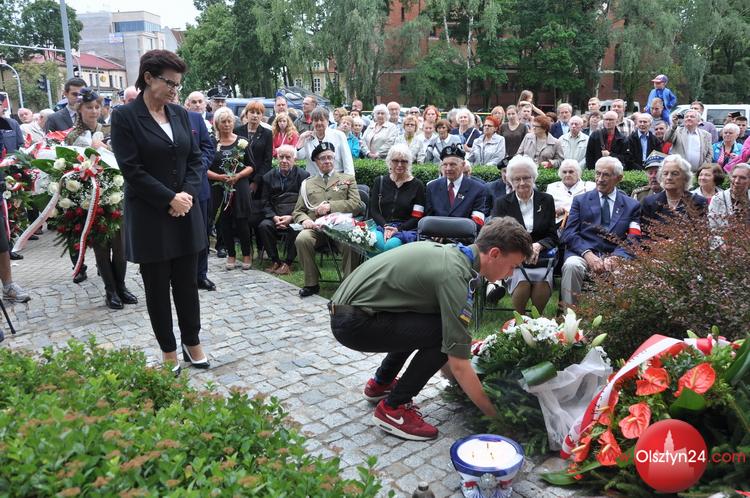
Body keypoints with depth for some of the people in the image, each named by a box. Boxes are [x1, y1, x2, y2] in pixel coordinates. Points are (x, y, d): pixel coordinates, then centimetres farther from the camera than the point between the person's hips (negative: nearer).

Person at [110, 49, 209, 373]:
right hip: (149, 217, -4)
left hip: (184, 213, 4)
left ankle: (192, 343, 24)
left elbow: (195, 158, 8)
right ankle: (168, 352, 20)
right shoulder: (124, 116, -7)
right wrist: (169, 199, -14)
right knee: (157, 287, 7)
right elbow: (131, 169, -13)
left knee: (187, 283, 10)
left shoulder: (180, 114, 8)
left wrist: (188, 193, -8)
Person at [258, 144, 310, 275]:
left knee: (295, 228, -35)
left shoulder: (303, 176, 4)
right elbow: (266, 203, 9)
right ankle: (275, 261, -13)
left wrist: (292, 217, -15)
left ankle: (288, 263, -18)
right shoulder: (269, 177, 13)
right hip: (275, 217, 3)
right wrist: (274, 217, -10)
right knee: (263, 226, -27)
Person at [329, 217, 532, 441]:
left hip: (345, 306, 10)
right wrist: (495, 414, -7)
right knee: (444, 334, -15)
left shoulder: (451, 252, 9)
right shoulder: (455, 276, -19)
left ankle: (380, 383, 30)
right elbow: (459, 365, -18)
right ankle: (393, 408, -2)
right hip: (354, 324, -10)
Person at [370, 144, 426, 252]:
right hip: (382, 226, 2)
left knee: (391, 245, -34)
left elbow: (417, 217, 2)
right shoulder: (380, 181, 15)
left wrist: (398, 229, -14)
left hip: (406, 229, -2)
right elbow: (374, 210, 10)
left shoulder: (417, 185, 7)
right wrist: (385, 226, -10)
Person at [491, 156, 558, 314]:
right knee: (522, 283, -30)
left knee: (542, 283, -29)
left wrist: (537, 246, -15)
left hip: (540, 258, 1)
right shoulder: (501, 203, 8)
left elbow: (553, 236, 8)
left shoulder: (546, 200, 12)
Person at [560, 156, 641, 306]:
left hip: (615, 256, 0)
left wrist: (616, 257, -18)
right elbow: (569, 233, 3)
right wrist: (588, 254, -15)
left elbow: (633, 239, 4)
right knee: (572, 265, -34)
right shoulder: (580, 200, 15)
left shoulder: (632, 205, 15)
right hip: (583, 252, 0)